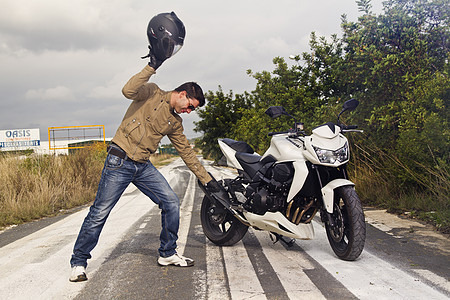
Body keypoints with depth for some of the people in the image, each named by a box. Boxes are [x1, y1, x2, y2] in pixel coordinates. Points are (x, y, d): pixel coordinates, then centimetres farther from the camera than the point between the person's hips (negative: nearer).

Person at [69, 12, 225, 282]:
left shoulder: (175, 122, 13)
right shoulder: (151, 93, -4)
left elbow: (187, 153, 17)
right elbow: (128, 90, -25)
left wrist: (207, 179, 16)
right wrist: (152, 65, -30)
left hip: (144, 166, 7)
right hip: (120, 161, -6)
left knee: (171, 202, -1)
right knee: (100, 212, -4)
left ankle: (168, 253, 14)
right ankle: (79, 262, 12)